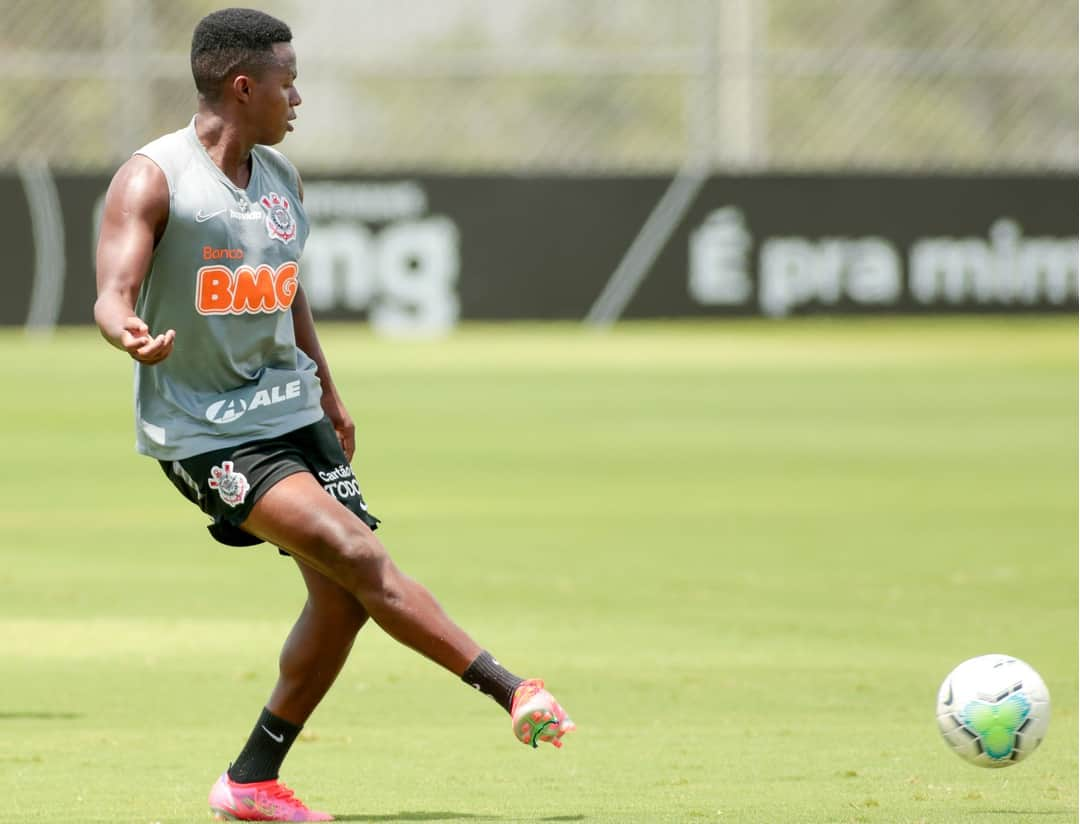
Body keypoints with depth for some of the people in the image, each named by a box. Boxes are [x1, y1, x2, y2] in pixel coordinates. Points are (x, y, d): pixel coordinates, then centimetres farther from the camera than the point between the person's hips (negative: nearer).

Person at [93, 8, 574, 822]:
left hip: (289, 412, 8)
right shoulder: (153, 179, -12)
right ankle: (511, 690, -18)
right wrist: (133, 334, -45)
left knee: (343, 597, -2)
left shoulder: (282, 180, 11)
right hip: (204, 428, -8)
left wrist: (327, 393, 31)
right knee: (357, 554, -20)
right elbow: (114, 295, -22)